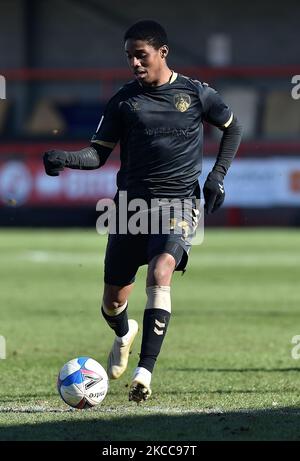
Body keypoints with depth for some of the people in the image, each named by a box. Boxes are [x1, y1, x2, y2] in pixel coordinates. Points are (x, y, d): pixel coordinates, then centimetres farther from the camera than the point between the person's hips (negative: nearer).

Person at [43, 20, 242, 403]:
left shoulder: (195, 93, 1)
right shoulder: (124, 100, 4)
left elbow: (232, 127, 17)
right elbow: (98, 153, 3)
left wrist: (218, 174, 5)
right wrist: (65, 159, -17)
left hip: (178, 203, -3)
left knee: (160, 274, -29)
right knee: (113, 301, 5)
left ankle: (145, 372, -32)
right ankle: (124, 334, 44)